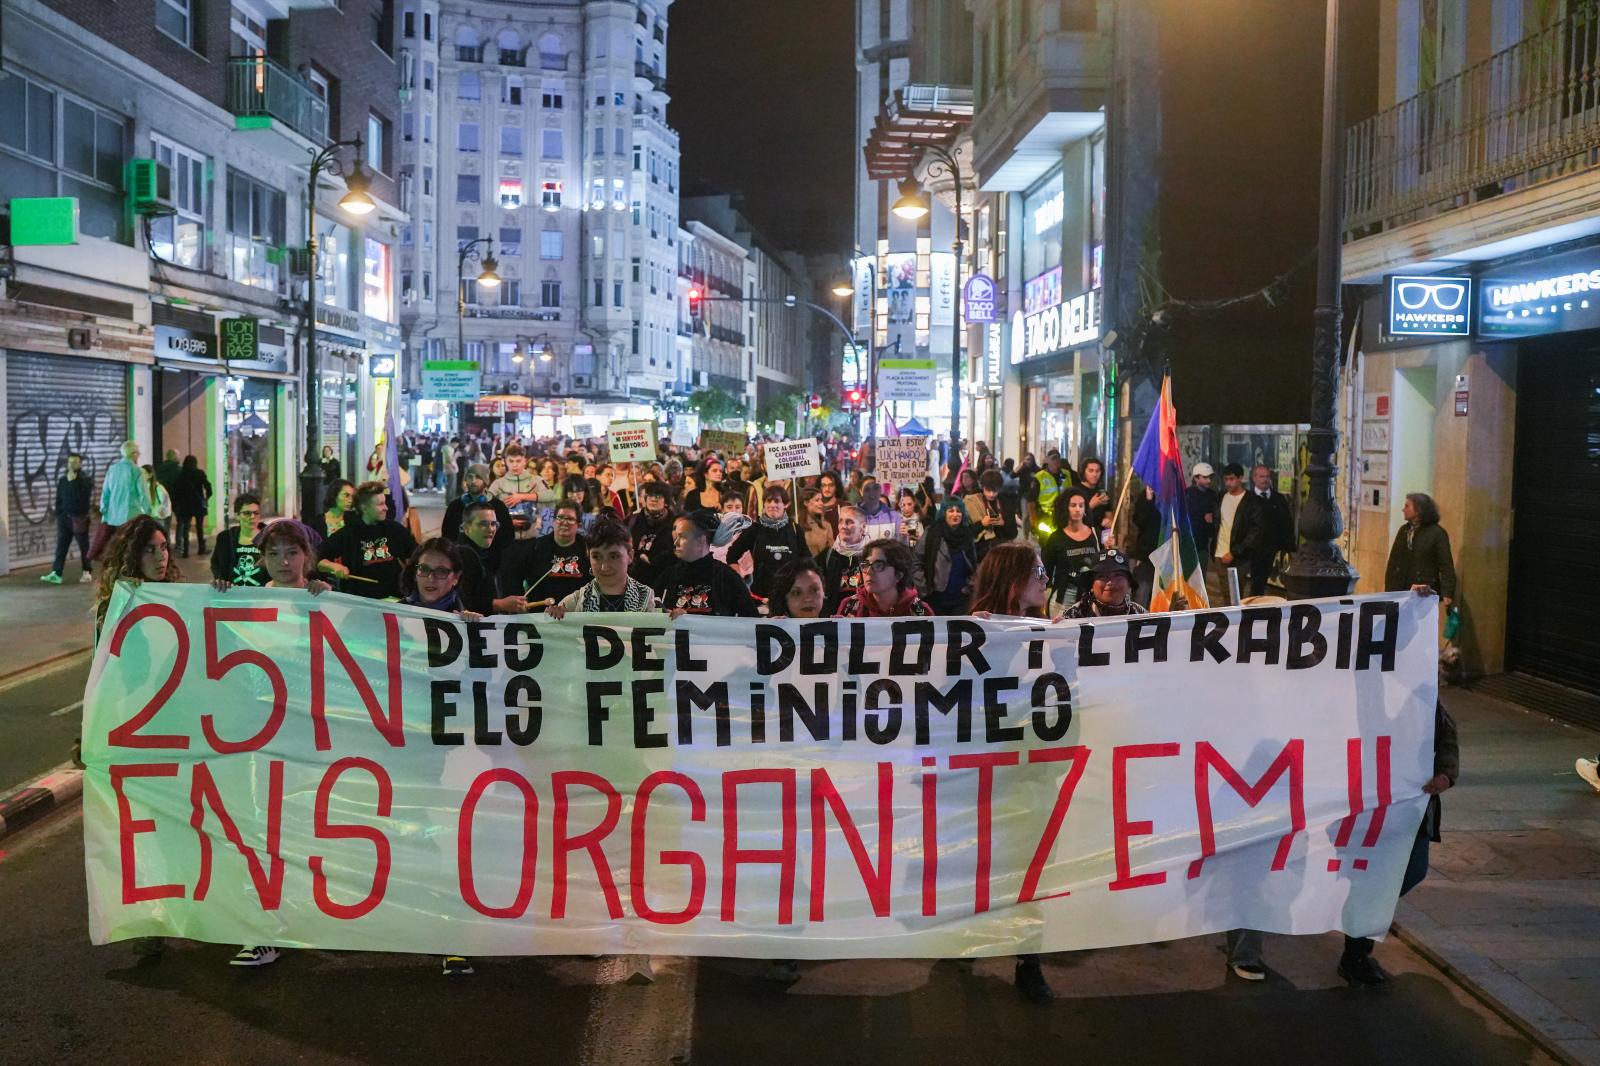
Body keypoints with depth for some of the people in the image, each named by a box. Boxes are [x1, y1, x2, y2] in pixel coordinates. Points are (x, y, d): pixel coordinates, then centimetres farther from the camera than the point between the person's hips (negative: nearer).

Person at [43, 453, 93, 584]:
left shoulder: (85, 480, -4)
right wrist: (58, 515, 8)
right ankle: (56, 574, -3)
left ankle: (87, 573, 12)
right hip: (64, 517, 4)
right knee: (61, 546, 0)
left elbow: (81, 496, -20)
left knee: (84, 546, 3)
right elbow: (58, 499, 13)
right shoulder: (62, 480, 9)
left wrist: (73, 481, -19)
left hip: (80, 518, -4)